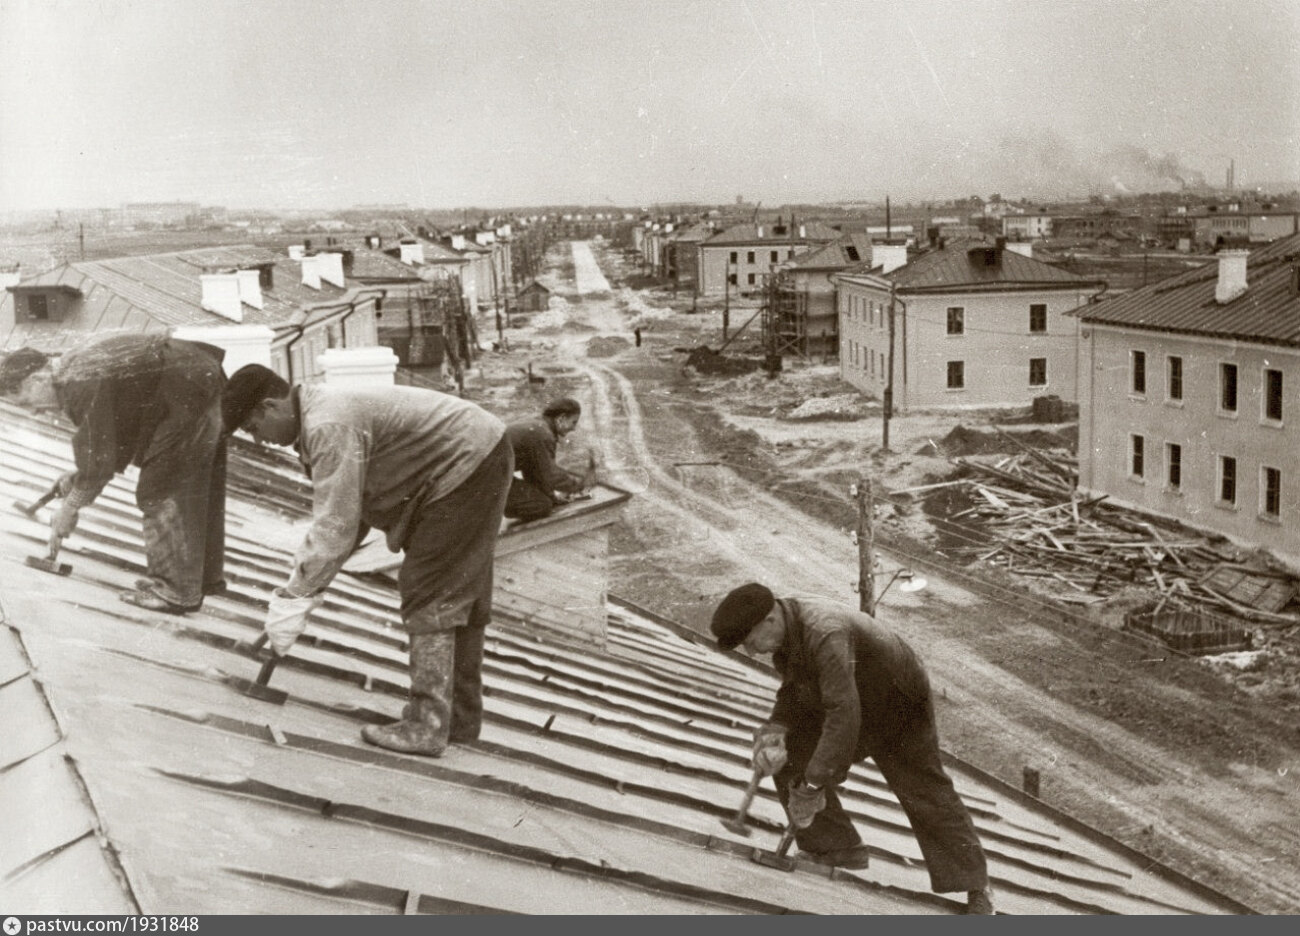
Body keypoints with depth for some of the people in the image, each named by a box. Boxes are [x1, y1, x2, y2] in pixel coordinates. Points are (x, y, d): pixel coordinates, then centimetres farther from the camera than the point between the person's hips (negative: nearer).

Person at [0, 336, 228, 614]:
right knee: (198, 490, 18)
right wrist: (81, 476, 13)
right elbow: (108, 442, 21)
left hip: (188, 400, -10)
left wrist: (69, 509, -4)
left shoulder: (81, 387, -19)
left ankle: (177, 591, 0)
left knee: (161, 493, -4)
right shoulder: (78, 366, 12)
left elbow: (98, 460, -16)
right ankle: (206, 577, 29)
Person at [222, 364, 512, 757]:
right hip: (478, 459, 11)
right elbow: (342, 512, 12)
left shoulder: (329, 427, -24)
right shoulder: (322, 412, 9)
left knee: (430, 595, -9)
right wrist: (303, 584, 6)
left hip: (468, 464, -11)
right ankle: (461, 717, 23)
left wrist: (295, 597, -21)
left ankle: (426, 726, -6)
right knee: (459, 598, 14)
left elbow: (337, 526, -27)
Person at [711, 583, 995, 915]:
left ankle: (975, 887, 15)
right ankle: (837, 850, 10)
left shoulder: (825, 635, -41)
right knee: (792, 764, -2)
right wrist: (774, 730, -19)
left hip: (899, 708, -8)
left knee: (927, 796, 0)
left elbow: (844, 716, -45)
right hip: (848, 705, 8)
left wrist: (812, 785, -44)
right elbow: (793, 690, 2)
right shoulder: (786, 629, -13)